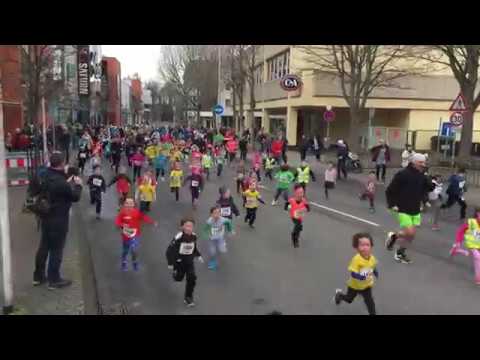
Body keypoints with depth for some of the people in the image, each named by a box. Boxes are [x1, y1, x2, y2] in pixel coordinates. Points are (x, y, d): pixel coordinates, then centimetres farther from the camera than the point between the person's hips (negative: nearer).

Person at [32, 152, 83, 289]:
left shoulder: (46, 177, -1)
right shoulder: (61, 182, -27)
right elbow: (75, 197, -15)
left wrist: (68, 182, 12)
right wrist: (77, 184, 1)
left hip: (46, 217, 8)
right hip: (58, 220, -8)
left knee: (44, 246, 18)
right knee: (56, 249, 4)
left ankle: (38, 276, 31)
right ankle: (54, 280, 16)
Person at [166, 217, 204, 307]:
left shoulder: (194, 236, -12)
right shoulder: (178, 237, -29)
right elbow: (170, 249, -21)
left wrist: (198, 256, 2)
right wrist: (170, 263, -20)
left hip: (189, 261, 3)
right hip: (179, 261, -3)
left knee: (192, 278, -8)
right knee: (178, 278, 14)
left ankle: (188, 297, 11)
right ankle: (175, 272, 51)